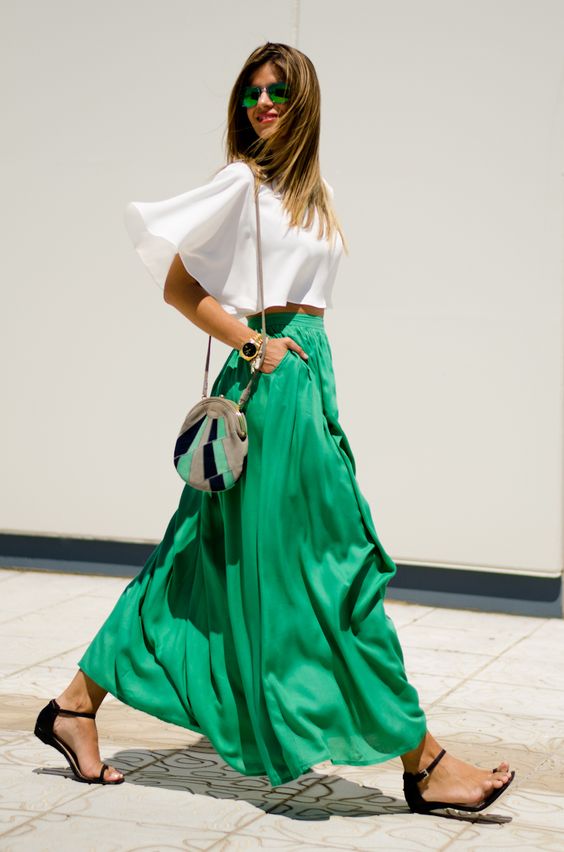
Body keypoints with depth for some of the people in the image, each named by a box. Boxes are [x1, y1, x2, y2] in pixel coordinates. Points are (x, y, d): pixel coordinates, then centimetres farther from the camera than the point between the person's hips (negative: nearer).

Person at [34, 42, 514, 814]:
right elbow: (177, 284, -9)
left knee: (212, 564, 11)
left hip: (309, 378, 9)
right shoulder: (243, 181, -6)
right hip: (271, 388, -9)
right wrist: (256, 346, -13)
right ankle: (421, 759, 2)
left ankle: (77, 706, 20)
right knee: (332, 572, -4)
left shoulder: (314, 188, 17)